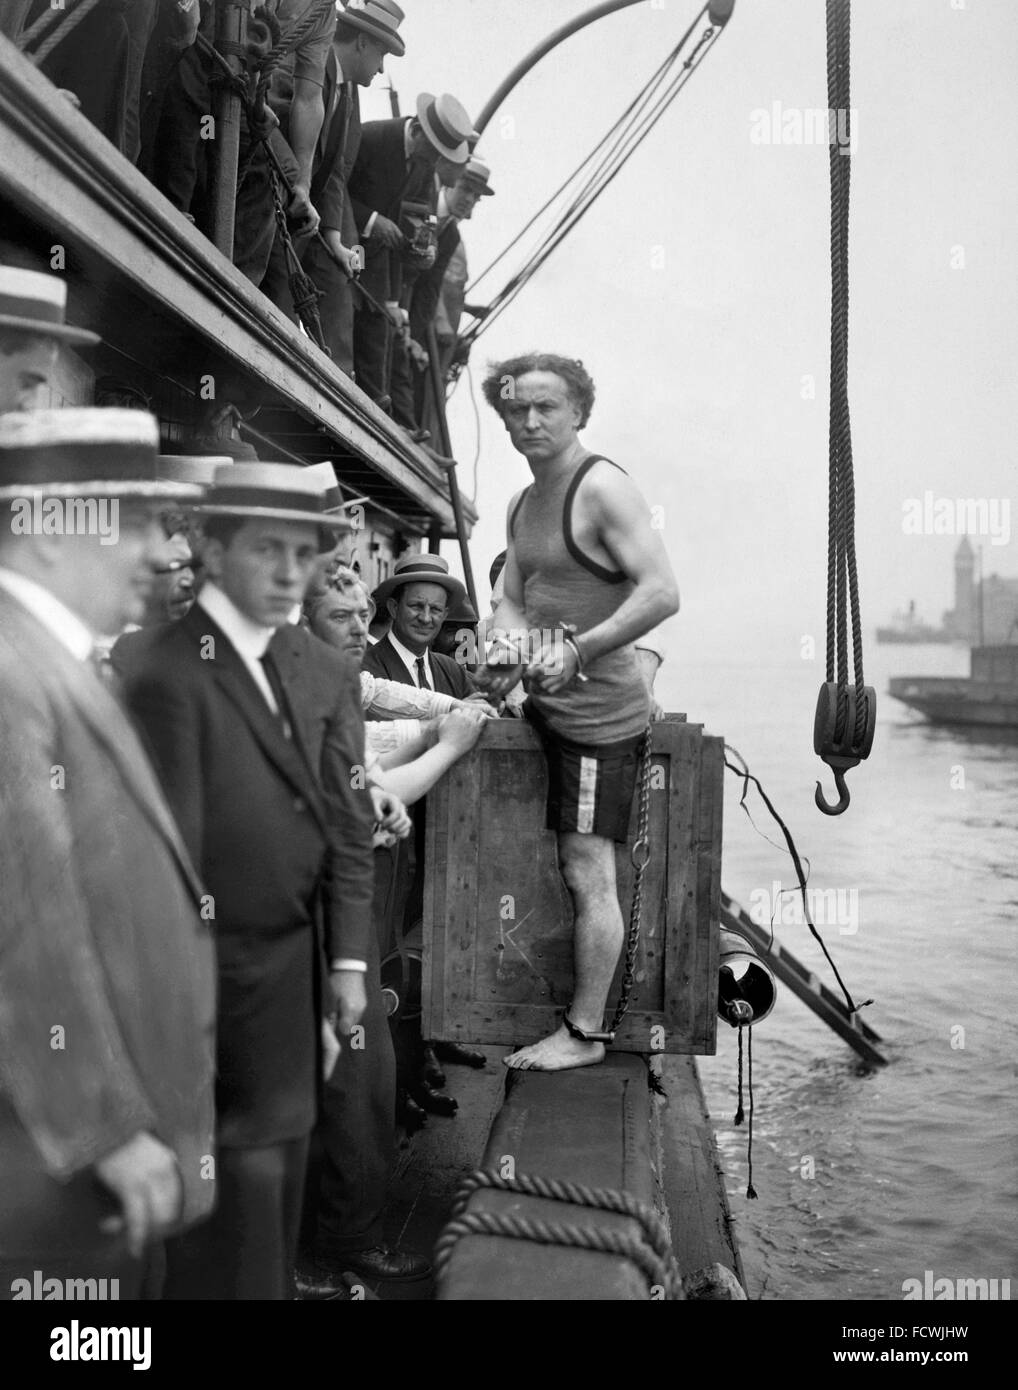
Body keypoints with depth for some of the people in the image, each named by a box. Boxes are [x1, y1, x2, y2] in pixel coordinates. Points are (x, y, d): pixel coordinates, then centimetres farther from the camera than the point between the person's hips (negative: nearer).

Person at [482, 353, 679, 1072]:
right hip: (550, 705, 9)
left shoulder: (603, 488, -13)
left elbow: (662, 593, -21)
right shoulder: (524, 504, 14)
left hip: (598, 712, -9)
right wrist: (508, 645, -4)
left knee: (588, 874, -4)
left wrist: (576, 651, -24)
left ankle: (584, 1033, 7)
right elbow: (512, 600, 19)